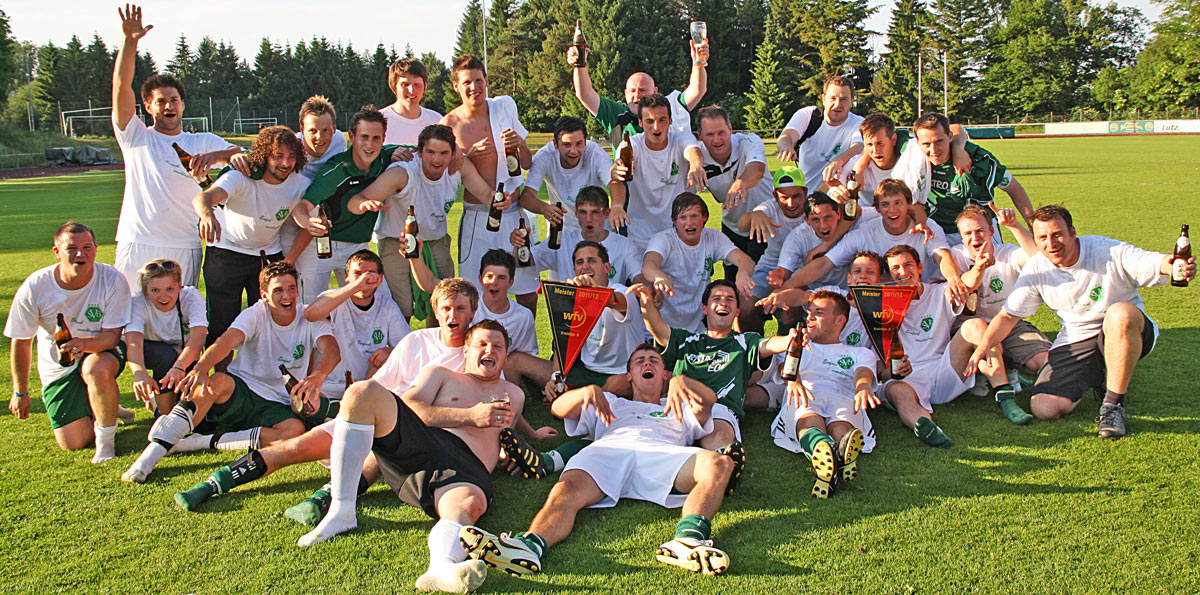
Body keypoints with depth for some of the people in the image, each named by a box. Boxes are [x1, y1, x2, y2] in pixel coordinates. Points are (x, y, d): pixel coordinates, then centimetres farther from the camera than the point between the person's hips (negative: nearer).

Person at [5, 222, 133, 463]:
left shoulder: (113, 281, -20)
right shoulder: (33, 288, -16)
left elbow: (112, 335, -19)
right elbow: (21, 342, -3)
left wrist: (84, 343, -42)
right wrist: (20, 392, 5)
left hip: (101, 351, -2)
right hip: (58, 367, 2)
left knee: (97, 368, -40)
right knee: (74, 443, -6)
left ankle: (106, 439, -15)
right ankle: (99, 409, 30)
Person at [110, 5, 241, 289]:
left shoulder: (202, 142, 14)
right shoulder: (136, 137, 12)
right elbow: (121, 87, 0)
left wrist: (214, 155, -23)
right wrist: (129, 42, -11)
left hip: (185, 247, 1)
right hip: (137, 245, 0)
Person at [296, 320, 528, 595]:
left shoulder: (513, 394, 35)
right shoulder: (440, 375, 29)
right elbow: (410, 407, 8)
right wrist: (470, 416, -1)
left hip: (467, 468, -1)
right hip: (416, 440, 1)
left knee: (469, 504, -39)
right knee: (362, 392, -24)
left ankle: (442, 567, -71)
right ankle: (341, 511, -23)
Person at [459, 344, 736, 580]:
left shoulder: (678, 411, 43)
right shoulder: (611, 403, 44)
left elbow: (708, 400, 19)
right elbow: (559, 408, 28)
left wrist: (682, 381, -4)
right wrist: (587, 391, 5)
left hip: (662, 454, 0)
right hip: (607, 450, 0)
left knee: (719, 463, -31)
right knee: (568, 489, -35)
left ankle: (689, 538, -56)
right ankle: (530, 545, -63)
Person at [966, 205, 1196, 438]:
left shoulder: (1109, 252, -15)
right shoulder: (1036, 269, -5)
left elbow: (1155, 263, -25)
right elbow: (1009, 315, 0)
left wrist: (1172, 265, -50)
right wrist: (983, 347, -15)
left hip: (1125, 334, -2)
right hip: (1075, 341, 3)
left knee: (1121, 313, -39)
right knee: (1044, 408, -17)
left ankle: (1114, 404, -21)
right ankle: (1098, 377, 16)